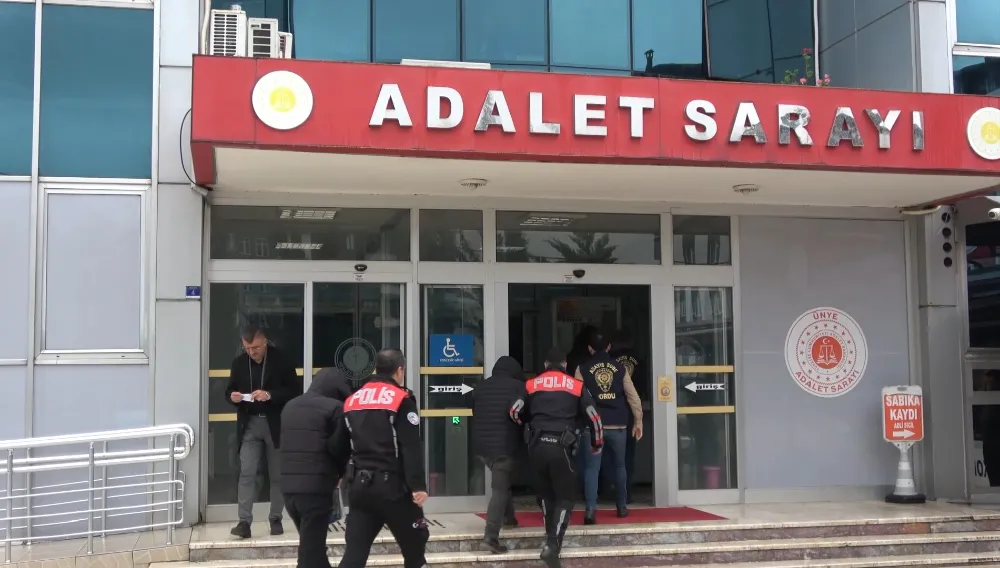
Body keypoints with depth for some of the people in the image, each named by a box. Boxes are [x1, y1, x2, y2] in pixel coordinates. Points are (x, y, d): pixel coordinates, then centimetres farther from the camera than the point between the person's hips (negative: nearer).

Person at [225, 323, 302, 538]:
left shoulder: (281, 360, -7)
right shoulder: (238, 362, 4)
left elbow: (295, 390, -8)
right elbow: (229, 390, 12)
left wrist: (270, 395, -22)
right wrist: (232, 396, -12)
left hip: (275, 424, -2)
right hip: (249, 424, 2)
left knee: (277, 475, 6)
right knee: (246, 473, -6)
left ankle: (276, 519, 16)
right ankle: (244, 521, -8)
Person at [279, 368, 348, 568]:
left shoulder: (290, 407, 17)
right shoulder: (334, 408, -5)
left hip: (289, 487, 7)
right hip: (316, 488, -7)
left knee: (310, 544, 21)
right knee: (311, 550, -3)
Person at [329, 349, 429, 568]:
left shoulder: (353, 400, 12)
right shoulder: (401, 399, -7)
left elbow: (337, 446, 17)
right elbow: (411, 448, -15)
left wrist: (340, 474, 32)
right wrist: (418, 486, -16)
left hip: (360, 484, 5)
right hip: (392, 485, -5)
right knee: (414, 546, 12)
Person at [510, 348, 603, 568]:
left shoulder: (532, 385, 11)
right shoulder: (576, 386, 9)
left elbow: (515, 412, 7)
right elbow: (594, 417, 9)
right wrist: (597, 444, 26)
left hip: (537, 446, 2)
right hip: (561, 447, -2)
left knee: (547, 494, 21)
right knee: (565, 497, 5)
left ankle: (551, 539, 26)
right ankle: (552, 545, -11)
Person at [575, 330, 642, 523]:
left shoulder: (583, 369, 2)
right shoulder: (620, 368, 6)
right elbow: (632, 396, 6)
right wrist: (638, 421, 13)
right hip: (618, 425, 2)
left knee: (592, 467, -2)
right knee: (619, 465, 18)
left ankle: (591, 510, -16)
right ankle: (622, 507, 26)